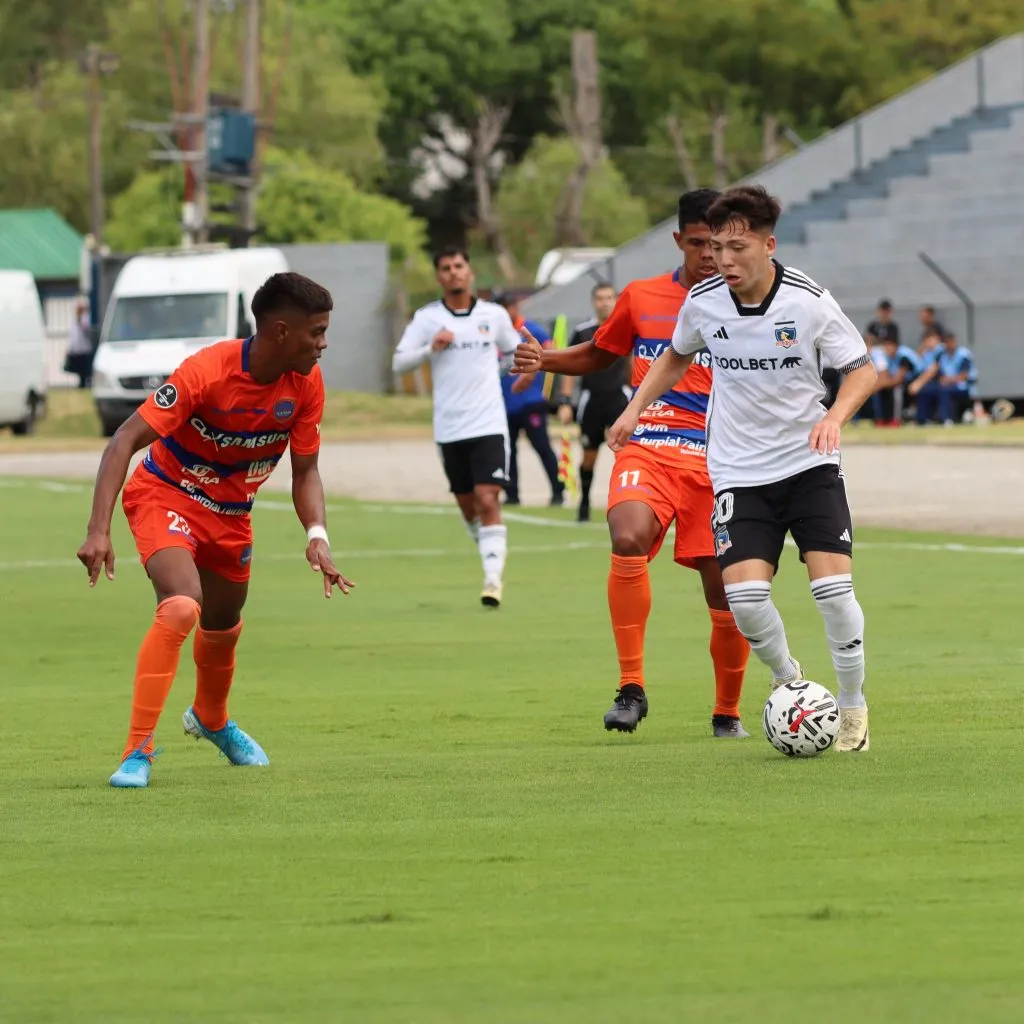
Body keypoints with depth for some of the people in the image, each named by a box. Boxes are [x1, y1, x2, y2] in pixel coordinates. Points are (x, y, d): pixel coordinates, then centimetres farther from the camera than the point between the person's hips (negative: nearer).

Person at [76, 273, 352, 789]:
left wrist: (317, 536, -21)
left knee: (223, 627, 21)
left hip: (231, 511, 6)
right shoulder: (207, 371, -30)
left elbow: (305, 471, -2)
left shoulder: (306, 384, -13)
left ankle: (211, 719, 54)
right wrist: (99, 530, -38)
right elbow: (125, 440, -30)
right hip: (166, 495, -6)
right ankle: (138, 749, -22)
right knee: (181, 607, -29)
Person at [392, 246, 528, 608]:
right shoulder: (427, 317, 1)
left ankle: (493, 579, -15)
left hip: (489, 425, -2)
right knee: (466, 504, 10)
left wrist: (526, 368, 3)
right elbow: (398, 363, -4)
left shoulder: (494, 315, 4)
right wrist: (431, 348, -19)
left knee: (488, 501, -14)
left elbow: (515, 348, 23)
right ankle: (492, 558, 33)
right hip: (449, 428, 2)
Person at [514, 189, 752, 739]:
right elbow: (599, 354, 25)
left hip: (716, 461, 0)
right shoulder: (641, 298, 10)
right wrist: (545, 360, 8)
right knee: (629, 538, -30)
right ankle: (631, 688, -24)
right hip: (647, 449, 0)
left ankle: (727, 712, 21)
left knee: (726, 590, -3)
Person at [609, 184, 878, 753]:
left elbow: (863, 369, -4)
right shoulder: (703, 302, -4)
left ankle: (853, 708, 9)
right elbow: (677, 356, 19)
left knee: (833, 588, -13)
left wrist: (835, 417, -22)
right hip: (740, 471, 2)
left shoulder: (809, 302, -13)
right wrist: (637, 407, 8)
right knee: (745, 596, -16)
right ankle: (788, 680, 14)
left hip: (810, 463, -2)